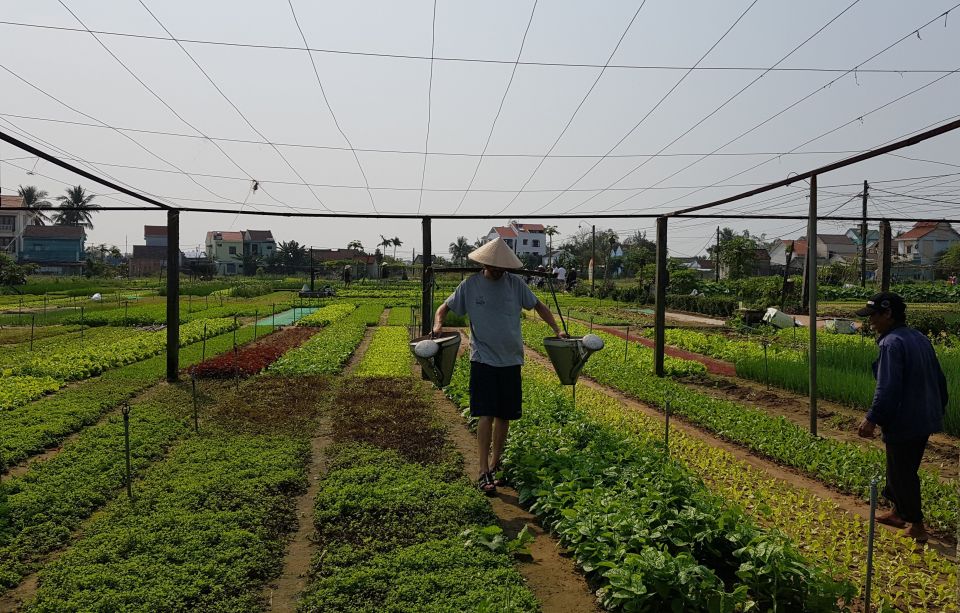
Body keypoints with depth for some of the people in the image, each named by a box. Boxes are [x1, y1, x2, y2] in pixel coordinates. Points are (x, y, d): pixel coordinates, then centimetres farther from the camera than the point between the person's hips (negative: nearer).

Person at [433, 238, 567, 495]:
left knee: (504, 416, 10)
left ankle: (495, 465, 26)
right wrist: (438, 323, -18)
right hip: (483, 358, -3)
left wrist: (557, 330, 3)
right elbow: (445, 307, 4)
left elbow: (538, 305, 13)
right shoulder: (470, 285, -3)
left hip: (511, 359, 3)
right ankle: (483, 473, -2)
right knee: (487, 415, -9)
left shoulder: (515, 283, 2)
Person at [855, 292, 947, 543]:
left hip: (903, 423, -9)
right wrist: (939, 409, 27)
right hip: (925, 420, 9)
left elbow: (888, 387, -26)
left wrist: (872, 418, -24)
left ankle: (917, 527, 13)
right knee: (906, 469, 22)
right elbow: (939, 379, 17)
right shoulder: (921, 339, 9)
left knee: (902, 474, 4)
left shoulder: (892, 343, -20)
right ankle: (898, 513, 35)